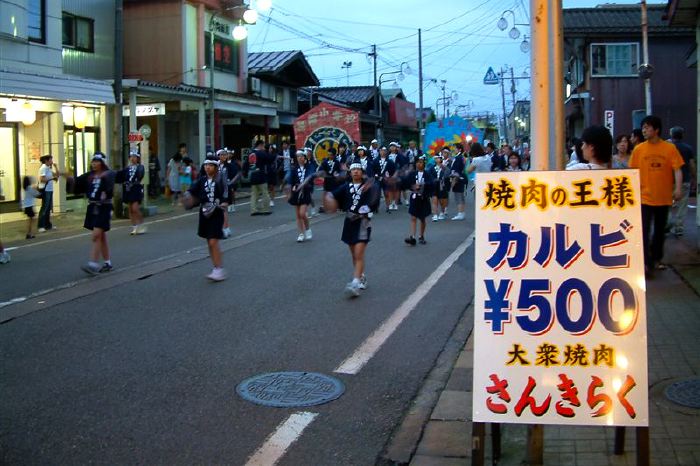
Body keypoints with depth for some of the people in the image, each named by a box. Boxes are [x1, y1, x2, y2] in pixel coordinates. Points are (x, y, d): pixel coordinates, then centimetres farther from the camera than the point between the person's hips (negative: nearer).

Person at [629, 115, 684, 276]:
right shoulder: (638, 149, -1)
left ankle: (656, 259, 29)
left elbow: (677, 170, -5)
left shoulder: (670, 148, -3)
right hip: (645, 197, -1)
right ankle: (646, 263, -7)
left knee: (660, 231, 14)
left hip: (663, 198, 1)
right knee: (644, 231, -8)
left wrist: (677, 188, -17)